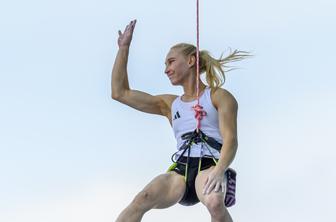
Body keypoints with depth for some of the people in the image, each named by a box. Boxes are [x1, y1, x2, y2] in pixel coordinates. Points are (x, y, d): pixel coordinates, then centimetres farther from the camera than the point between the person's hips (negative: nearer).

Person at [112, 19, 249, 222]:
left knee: (214, 203, -39)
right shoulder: (169, 104, 25)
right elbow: (119, 93, 24)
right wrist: (124, 47, 23)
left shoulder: (219, 97, 10)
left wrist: (219, 170, -25)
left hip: (209, 166, -4)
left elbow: (230, 139, -4)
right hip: (180, 169, 4)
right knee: (141, 201, -27)